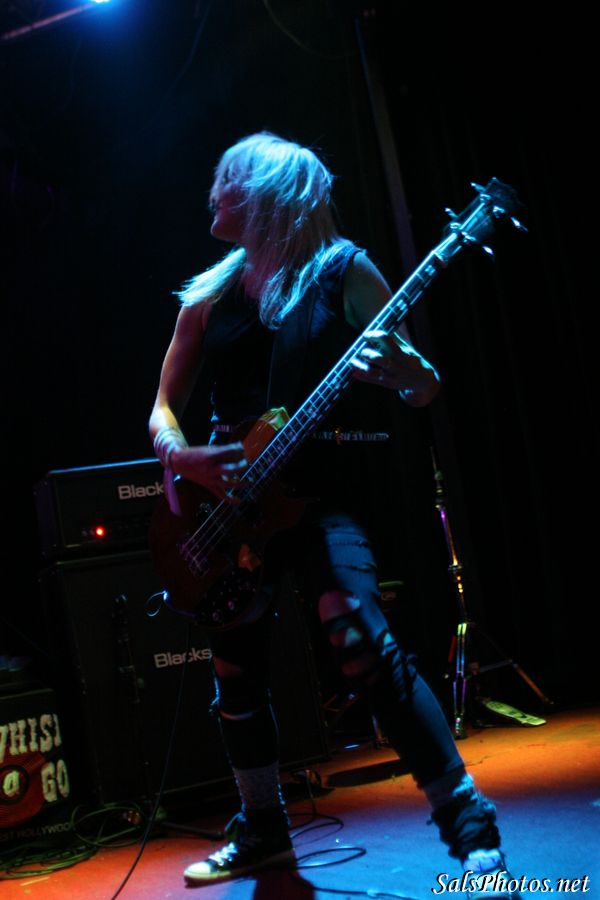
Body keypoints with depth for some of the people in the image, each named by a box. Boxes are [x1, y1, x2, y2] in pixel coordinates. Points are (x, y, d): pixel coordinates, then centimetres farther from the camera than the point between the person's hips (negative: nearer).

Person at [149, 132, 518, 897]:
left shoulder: (342, 272, -2)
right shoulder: (209, 296, 10)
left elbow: (425, 392, -2)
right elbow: (164, 406, 14)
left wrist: (400, 367, -26)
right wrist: (179, 455, -9)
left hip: (319, 491, -5)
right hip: (230, 501, 5)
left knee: (361, 642, -24)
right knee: (236, 672, 10)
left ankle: (470, 825, -12)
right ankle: (264, 831, 32)